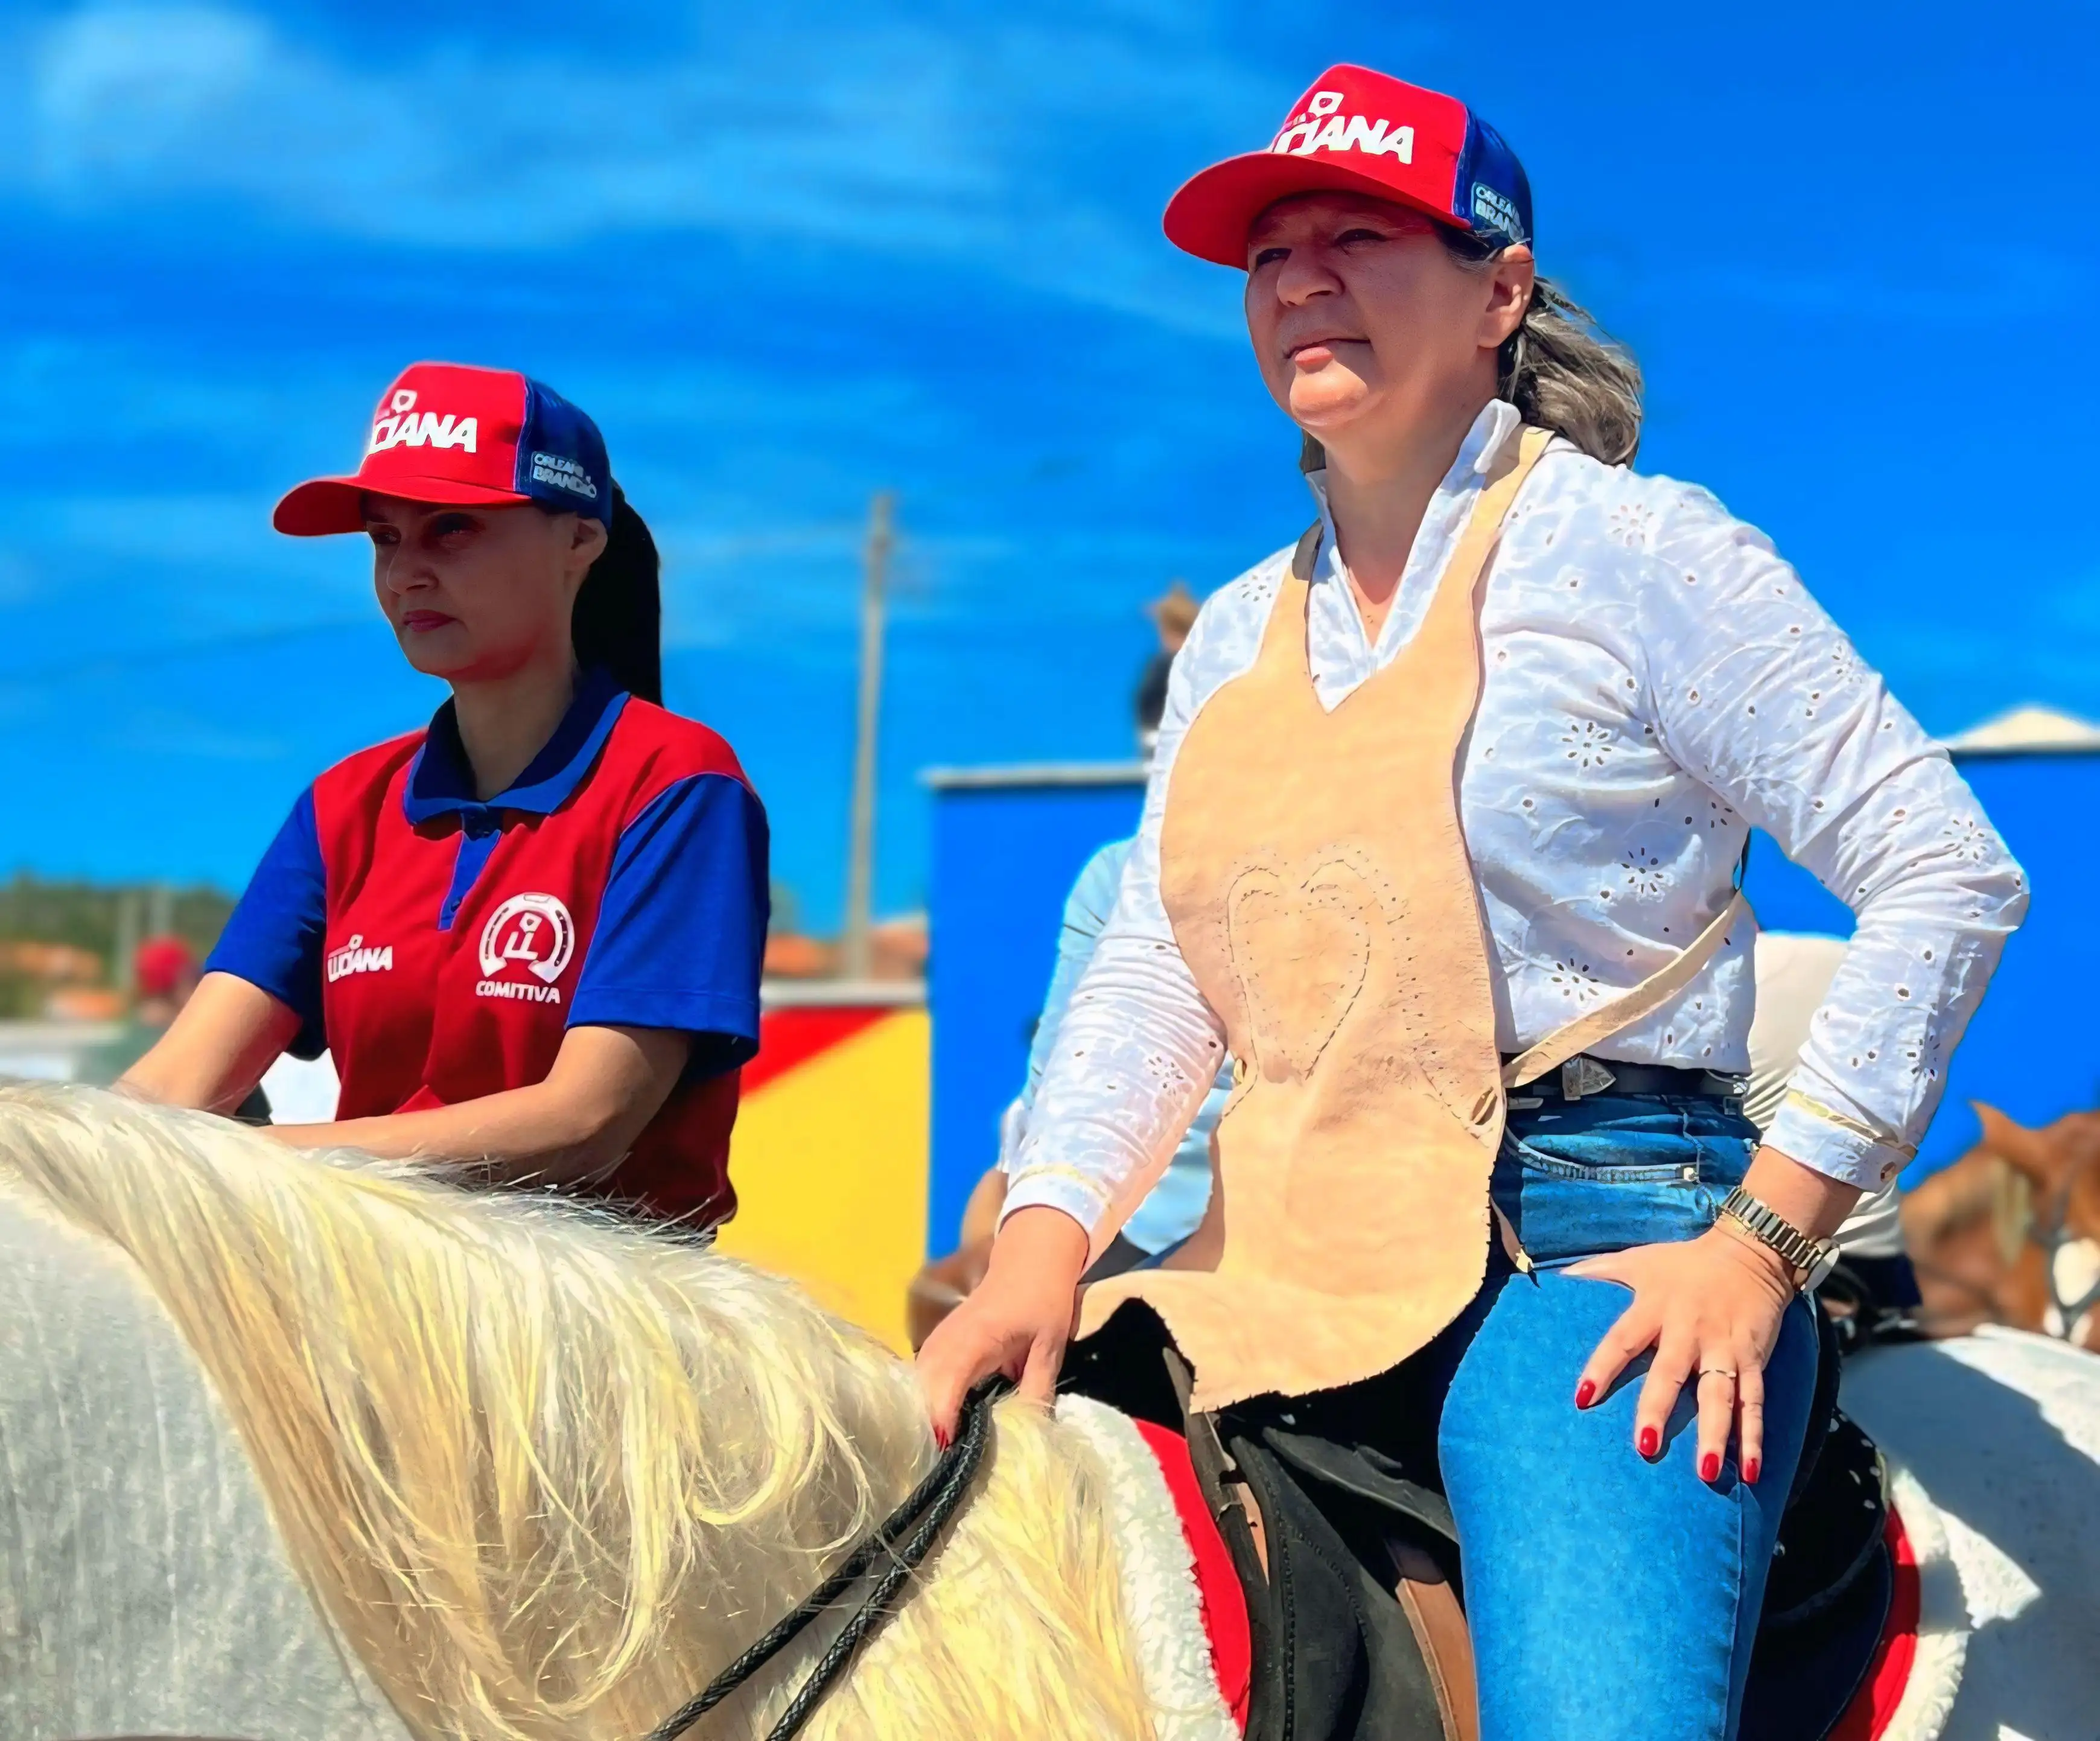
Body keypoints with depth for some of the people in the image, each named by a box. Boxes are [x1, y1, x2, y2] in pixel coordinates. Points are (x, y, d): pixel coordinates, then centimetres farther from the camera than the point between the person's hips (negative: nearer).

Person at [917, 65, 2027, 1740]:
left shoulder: (1634, 549, -3)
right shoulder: (1240, 631, 17)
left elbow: (1951, 879, -5)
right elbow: (1150, 980, 13)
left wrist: (1762, 1240, -11)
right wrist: (1040, 1250, -5)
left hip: (1591, 1237, -6)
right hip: (1278, 1263, 6)